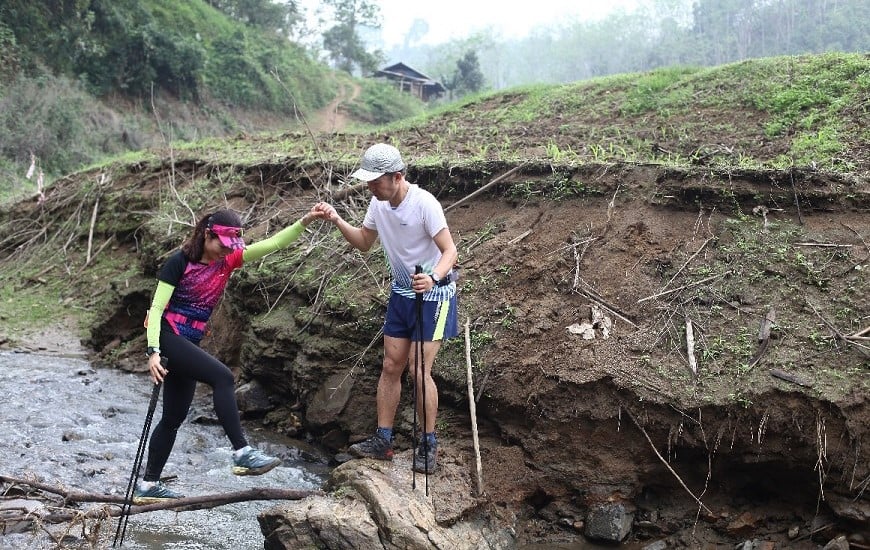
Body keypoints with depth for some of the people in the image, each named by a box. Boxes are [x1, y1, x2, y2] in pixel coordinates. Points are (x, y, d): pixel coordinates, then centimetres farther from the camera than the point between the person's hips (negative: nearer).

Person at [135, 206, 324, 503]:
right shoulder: (180, 262, -13)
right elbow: (156, 308, -15)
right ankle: (242, 454, -26)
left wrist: (304, 222, -19)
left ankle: (147, 486, 22)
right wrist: (153, 351, -25)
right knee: (222, 376, -25)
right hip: (167, 336, -8)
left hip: (188, 344, 8)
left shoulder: (227, 261, 2)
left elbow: (272, 243, -7)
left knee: (174, 418, 11)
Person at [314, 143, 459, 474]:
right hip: (401, 293, 7)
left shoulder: (424, 203, -25)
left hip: (433, 294, -7)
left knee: (419, 372, -7)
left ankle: (428, 445, 9)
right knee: (391, 367, 7)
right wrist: (337, 221, -5)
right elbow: (364, 243, 11)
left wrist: (433, 278, -44)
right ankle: (382, 441, 16)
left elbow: (449, 251, -24)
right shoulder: (378, 203, -4)